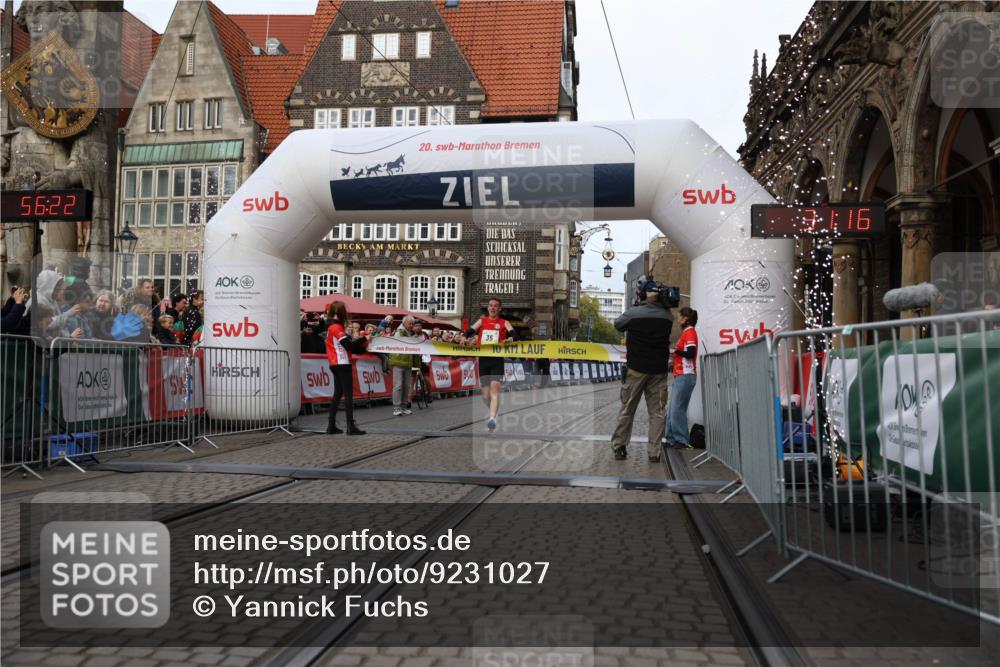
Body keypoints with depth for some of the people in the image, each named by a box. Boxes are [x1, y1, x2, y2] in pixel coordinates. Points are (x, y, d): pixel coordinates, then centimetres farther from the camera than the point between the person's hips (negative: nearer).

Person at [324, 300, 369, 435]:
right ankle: (351, 426, -10)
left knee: (338, 393, 12)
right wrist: (364, 339, -9)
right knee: (348, 394, -8)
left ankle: (331, 425, 12)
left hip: (335, 364, 10)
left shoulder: (331, 327, 15)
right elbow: (348, 345, -19)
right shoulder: (336, 327, -14)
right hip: (342, 364, -10)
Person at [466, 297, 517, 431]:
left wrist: (511, 339, -30)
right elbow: (470, 331, 4)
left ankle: (492, 419, -23)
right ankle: (494, 411, 34)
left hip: (497, 359, -3)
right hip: (483, 359, 3)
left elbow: (514, 334, -6)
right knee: (485, 394, 8)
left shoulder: (504, 323, 8)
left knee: (495, 389, -17)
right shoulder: (481, 321, 15)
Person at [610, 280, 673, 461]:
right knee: (656, 412, 5)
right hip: (659, 371, 1)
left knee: (627, 410, 8)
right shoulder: (667, 316, 0)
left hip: (636, 369, -1)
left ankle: (619, 448, 12)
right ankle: (654, 452, 3)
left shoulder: (633, 313, -9)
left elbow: (617, 324, 9)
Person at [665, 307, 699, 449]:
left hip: (686, 376, -9)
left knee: (677, 409, -10)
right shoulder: (685, 332, 20)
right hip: (680, 375, 9)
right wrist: (674, 357, 6)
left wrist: (674, 350, -8)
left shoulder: (690, 332, -7)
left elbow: (690, 353, -18)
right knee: (672, 409, 9)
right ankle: (672, 439, 13)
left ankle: (681, 440, -5)